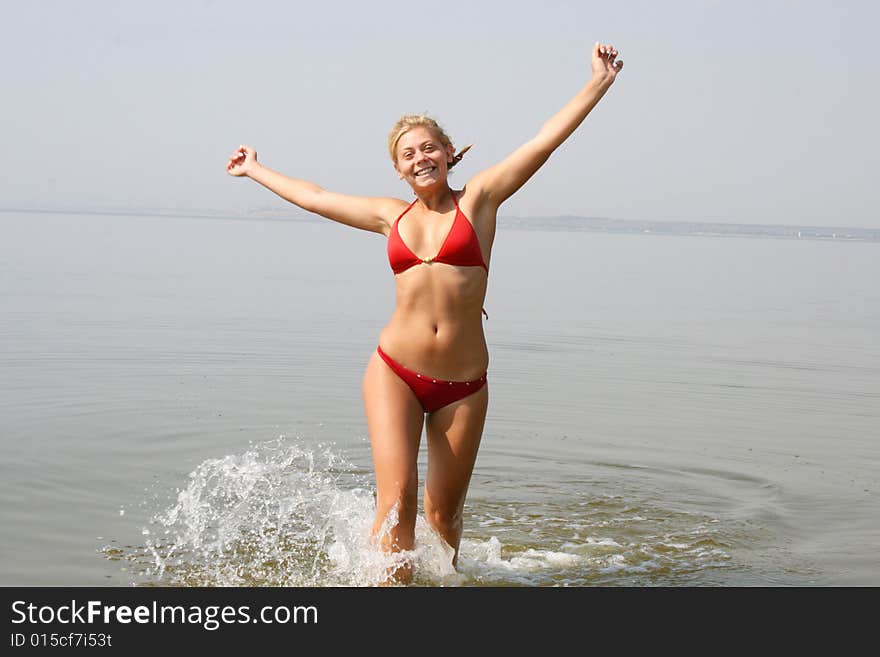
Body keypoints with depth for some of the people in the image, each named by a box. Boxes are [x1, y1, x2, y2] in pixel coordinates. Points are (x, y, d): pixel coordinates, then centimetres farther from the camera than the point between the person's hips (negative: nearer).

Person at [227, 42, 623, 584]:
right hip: (395, 372, 1)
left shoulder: (478, 199, 3)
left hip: (463, 384, -1)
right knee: (398, 497, -14)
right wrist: (256, 170, 36)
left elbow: (545, 141, -4)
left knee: (444, 513, 8)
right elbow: (314, 198, 25)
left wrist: (599, 83, -11)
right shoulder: (393, 216, 11)